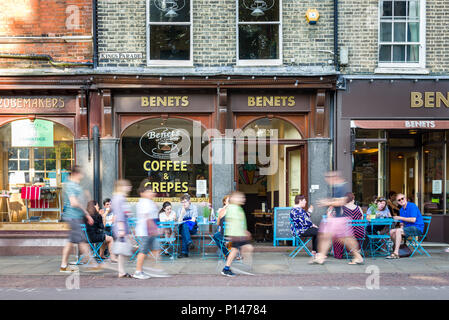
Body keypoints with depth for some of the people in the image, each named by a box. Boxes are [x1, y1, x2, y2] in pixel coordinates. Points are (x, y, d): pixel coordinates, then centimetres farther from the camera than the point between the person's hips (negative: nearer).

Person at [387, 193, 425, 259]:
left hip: (417, 228, -8)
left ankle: (396, 253, -31)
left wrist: (400, 218, -16)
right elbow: (402, 223, 17)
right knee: (392, 231, -3)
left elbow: (413, 220, -20)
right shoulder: (401, 210, 14)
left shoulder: (412, 206, -11)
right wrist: (401, 226, -6)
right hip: (408, 227, 8)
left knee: (398, 231, -27)